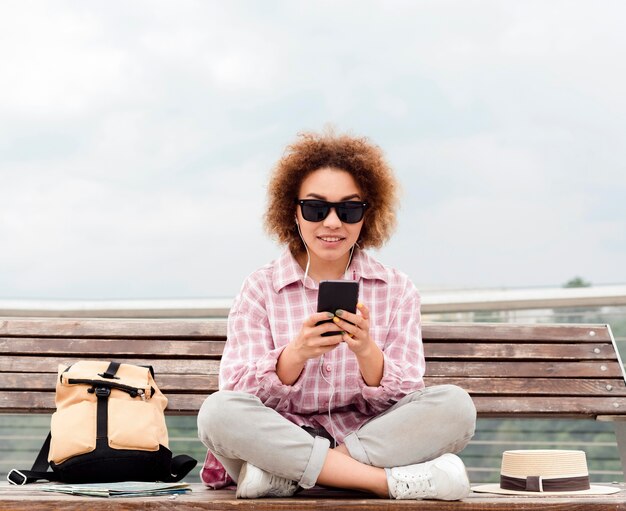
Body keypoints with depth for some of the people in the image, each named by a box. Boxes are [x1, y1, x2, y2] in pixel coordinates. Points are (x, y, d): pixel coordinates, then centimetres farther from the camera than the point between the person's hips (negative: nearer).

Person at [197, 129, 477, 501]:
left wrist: (366, 352, -23)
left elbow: (404, 400, -2)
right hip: (281, 438, -1)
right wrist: (295, 354, -26)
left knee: (455, 405, -23)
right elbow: (237, 391, -7)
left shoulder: (397, 290, 7)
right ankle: (392, 481, -28)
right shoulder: (261, 289, 4)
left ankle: (285, 477, -25)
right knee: (219, 411, -30)